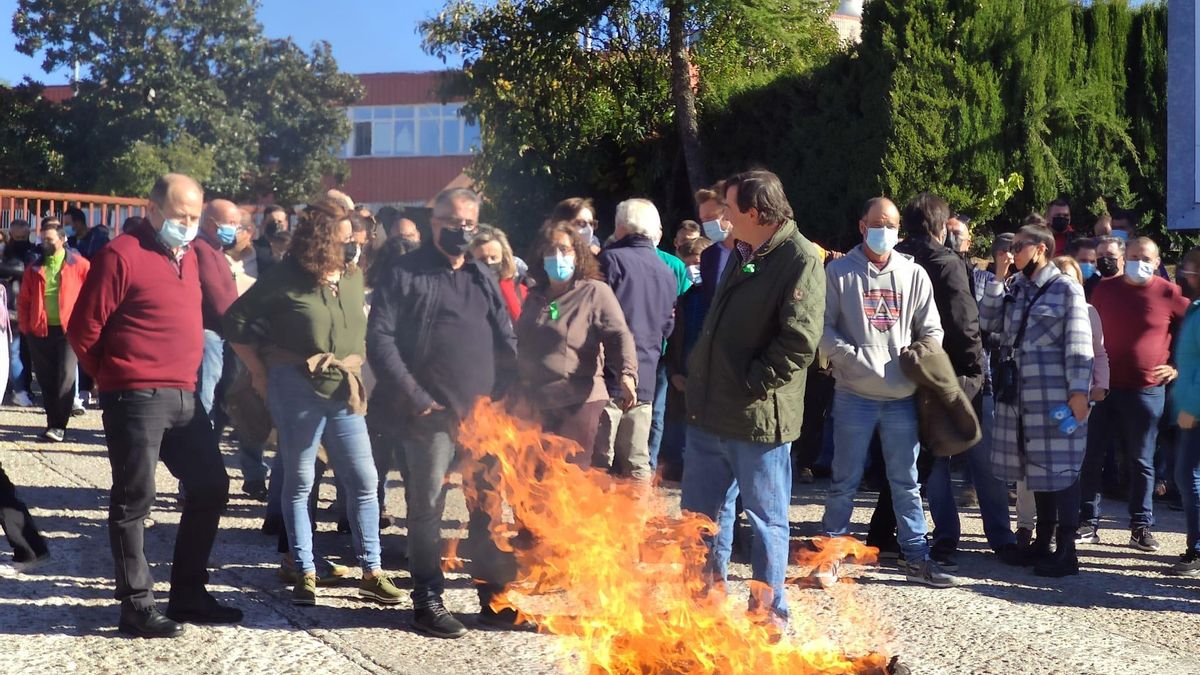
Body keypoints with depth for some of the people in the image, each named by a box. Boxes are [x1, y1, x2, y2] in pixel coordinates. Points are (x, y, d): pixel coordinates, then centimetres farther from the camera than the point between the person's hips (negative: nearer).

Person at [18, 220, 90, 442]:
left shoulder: (79, 265, 0)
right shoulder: (34, 269, 10)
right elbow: (23, 301, 14)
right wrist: (26, 328, 7)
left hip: (69, 329, -4)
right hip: (40, 331, 4)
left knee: (65, 376, -11)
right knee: (46, 379, 7)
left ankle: (58, 425, -8)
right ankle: (53, 422, 16)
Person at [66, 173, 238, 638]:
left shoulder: (188, 256, 13)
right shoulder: (121, 255, -10)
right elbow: (83, 331, -9)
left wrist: (186, 375, 18)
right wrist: (117, 378, 3)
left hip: (184, 396, 8)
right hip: (137, 399, -8)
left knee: (211, 487, 10)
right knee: (134, 499, 0)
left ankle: (188, 594, 22)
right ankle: (136, 606, 8)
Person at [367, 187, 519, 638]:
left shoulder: (483, 278, 15)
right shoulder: (404, 274, -1)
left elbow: (506, 342, 18)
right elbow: (380, 338, -8)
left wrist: (502, 396, 5)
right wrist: (414, 397, -14)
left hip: (484, 415, 5)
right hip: (432, 415, -5)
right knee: (427, 507, 1)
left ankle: (494, 599, 20)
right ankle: (427, 601, 12)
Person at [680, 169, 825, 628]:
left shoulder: (800, 259, -14)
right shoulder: (743, 254, 13)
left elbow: (799, 341, -22)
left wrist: (751, 384, -17)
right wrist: (699, 375, 14)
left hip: (758, 416, -9)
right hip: (710, 411, 9)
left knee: (766, 518, 6)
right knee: (701, 511, 16)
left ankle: (768, 611, 19)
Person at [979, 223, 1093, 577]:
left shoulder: (1066, 289, -5)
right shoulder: (1014, 288, 13)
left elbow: (1078, 345, -10)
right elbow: (989, 323, 7)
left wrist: (1079, 390, -18)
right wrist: (998, 279, 0)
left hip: (1054, 394, -6)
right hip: (1018, 393, 6)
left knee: (1059, 469, -3)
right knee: (1036, 468, 13)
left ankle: (1066, 551, 2)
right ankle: (1043, 542, 23)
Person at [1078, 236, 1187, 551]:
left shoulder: (1169, 294, -4)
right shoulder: (1104, 289, 5)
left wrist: (1178, 367, -1)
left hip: (1146, 391, -2)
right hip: (1103, 386, 2)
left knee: (1142, 461, 6)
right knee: (1091, 457, 2)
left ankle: (1141, 527, 15)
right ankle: (1088, 524, 10)